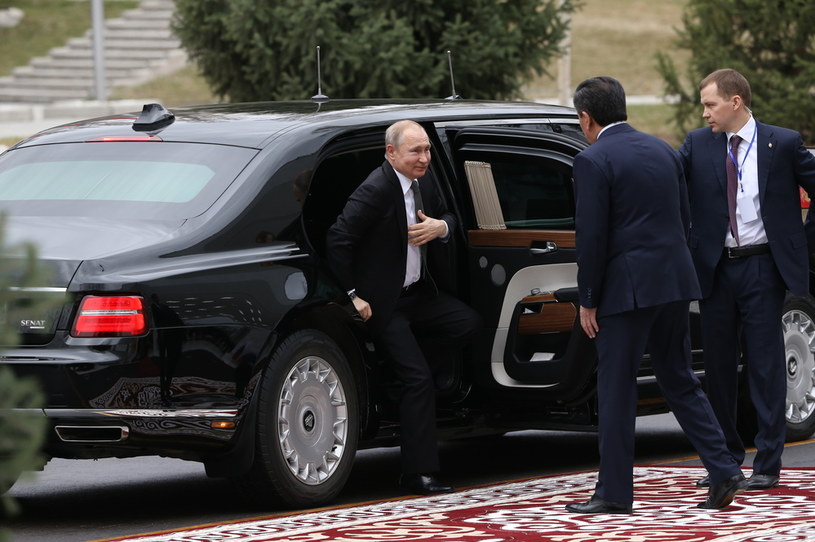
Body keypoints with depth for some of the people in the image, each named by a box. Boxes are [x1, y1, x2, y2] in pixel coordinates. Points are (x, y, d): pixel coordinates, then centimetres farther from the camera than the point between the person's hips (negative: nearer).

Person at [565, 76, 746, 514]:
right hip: (674, 281, 7)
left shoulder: (592, 162, -10)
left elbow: (592, 236, -13)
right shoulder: (663, 151, 12)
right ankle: (723, 472, 9)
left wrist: (588, 301, -6)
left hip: (626, 288, -7)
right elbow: (683, 219, 15)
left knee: (616, 391, 1)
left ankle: (614, 492, 5)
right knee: (679, 381, 15)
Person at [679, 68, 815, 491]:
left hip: (764, 269, -3)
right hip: (716, 269, 3)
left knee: (765, 367, -1)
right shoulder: (698, 145, 4)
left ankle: (767, 464, 4)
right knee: (718, 366, 9)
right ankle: (726, 458, 20)